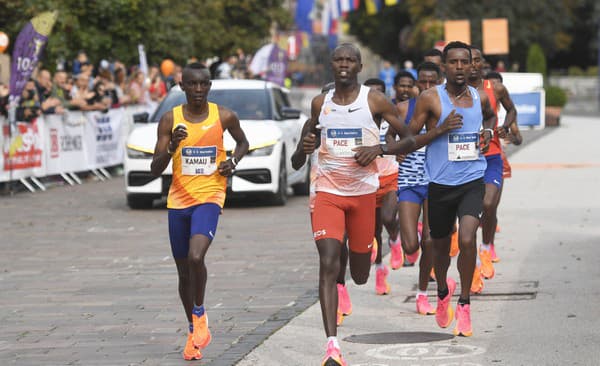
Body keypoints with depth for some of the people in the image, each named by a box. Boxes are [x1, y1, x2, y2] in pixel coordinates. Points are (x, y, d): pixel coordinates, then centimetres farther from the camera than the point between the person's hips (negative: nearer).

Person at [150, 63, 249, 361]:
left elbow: (242, 142, 19)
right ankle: (194, 331, 30)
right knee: (184, 272, 10)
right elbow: (155, 169, -4)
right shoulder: (170, 120, -2)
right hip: (178, 201, 2)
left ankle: (200, 314, -1)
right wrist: (172, 146, -22)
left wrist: (233, 161, -2)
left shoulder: (223, 116, -2)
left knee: (195, 257, -26)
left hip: (209, 196, -2)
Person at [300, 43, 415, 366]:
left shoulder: (375, 100, -3)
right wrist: (307, 145, -2)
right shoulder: (320, 103, 6)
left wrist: (379, 148, -18)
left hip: (363, 192, 0)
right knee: (328, 264, -18)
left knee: (359, 275, 9)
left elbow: (409, 140, 1)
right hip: (328, 191, 0)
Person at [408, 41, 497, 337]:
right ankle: (443, 293, 45)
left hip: (472, 182, 1)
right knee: (440, 246, 14)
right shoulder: (430, 98, -5)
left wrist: (488, 131, 9)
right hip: (440, 184, -1)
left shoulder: (480, 98, 5)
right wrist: (440, 129, -17)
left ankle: (464, 304, -5)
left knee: (466, 240, -20)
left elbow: (492, 116, 30)